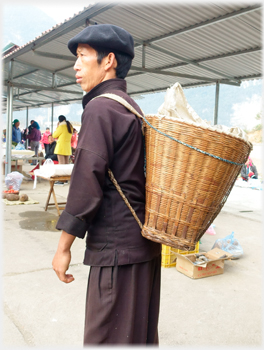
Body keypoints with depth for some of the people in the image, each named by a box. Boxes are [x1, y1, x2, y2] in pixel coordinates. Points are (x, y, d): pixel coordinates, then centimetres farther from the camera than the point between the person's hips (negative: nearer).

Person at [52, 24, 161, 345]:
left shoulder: (100, 108, -13)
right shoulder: (132, 107, 15)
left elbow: (87, 183, -18)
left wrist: (63, 246, -10)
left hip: (117, 245, -9)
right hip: (144, 238, 9)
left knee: (108, 335, 6)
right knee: (140, 331, 21)